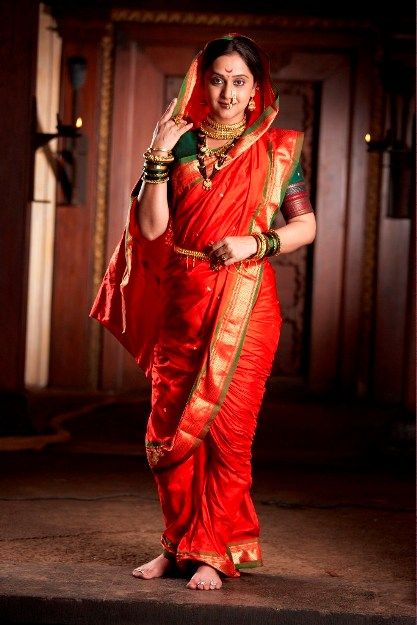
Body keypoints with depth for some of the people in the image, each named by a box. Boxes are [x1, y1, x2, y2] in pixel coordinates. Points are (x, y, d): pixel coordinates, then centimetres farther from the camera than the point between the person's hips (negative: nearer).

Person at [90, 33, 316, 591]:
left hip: (242, 303, -3)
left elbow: (306, 225, 6)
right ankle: (179, 544, 20)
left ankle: (216, 553, 6)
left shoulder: (276, 148, 5)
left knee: (225, 428, -4)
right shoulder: (182, 143, 8)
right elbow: (152, 227, 1)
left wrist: (257, 243, -10)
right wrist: (158, 158, -8)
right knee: (166, 430, 5)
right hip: (180, 303, 3)